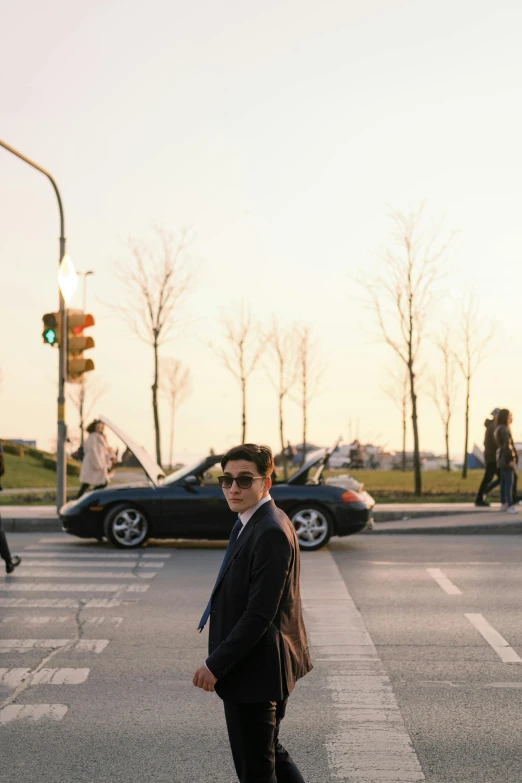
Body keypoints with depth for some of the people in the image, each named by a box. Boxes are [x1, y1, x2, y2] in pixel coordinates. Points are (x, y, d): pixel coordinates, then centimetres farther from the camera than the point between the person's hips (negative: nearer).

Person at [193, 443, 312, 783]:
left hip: (255, 670, -10)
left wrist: (216, 665, -20)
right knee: (272, 753, 23)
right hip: (259, 668, 10)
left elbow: (260, 614, -25)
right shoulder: (249, 523, 9)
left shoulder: (271, 532, -23)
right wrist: (220, 661, 13)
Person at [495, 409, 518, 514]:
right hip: (506, 458, -10)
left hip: (501, 459, 10)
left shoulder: (498, 429, 15)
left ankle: (504, 504, 16)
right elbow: (506, 446, -21)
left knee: (504, 482, 12)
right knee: (509, 482, -12)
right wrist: (511, 459, -21)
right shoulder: (504, 429, -15)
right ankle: (510, 506, -15)